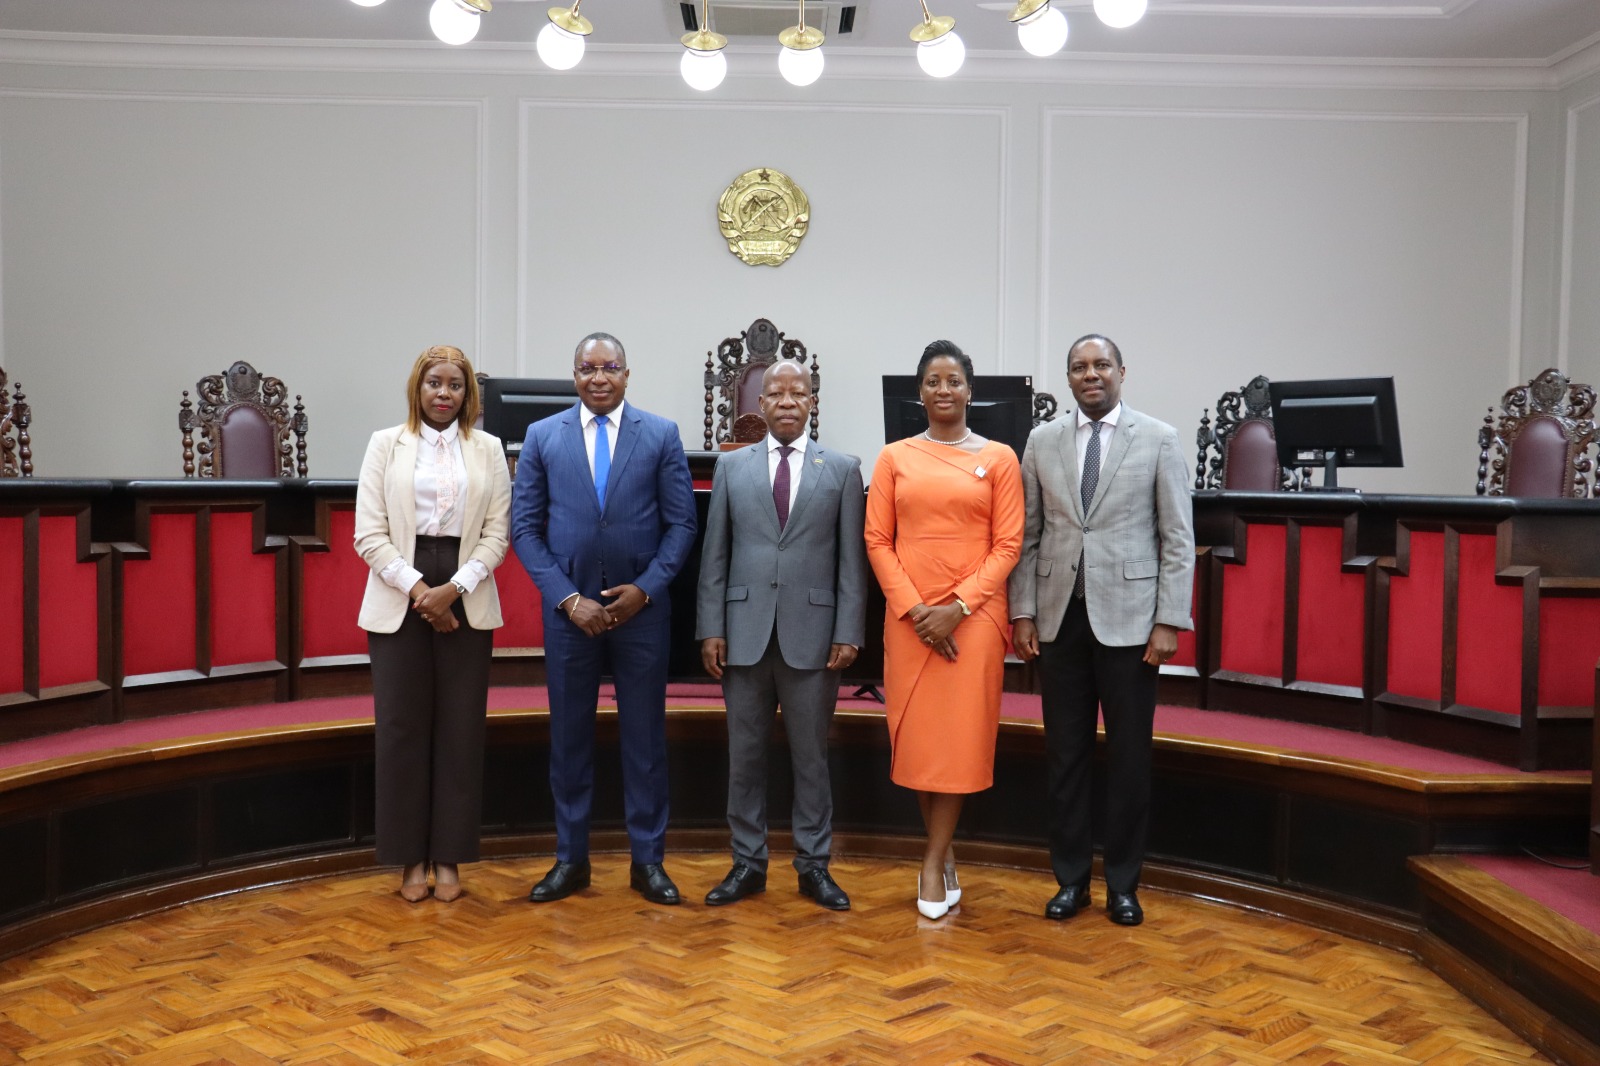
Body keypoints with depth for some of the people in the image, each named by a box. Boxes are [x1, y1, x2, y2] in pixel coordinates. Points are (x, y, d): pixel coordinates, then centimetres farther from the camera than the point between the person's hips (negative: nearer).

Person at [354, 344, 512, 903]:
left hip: (466, 602, 1)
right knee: (402, 728, 2)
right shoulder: (385, 444, 5)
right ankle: (411, 857, 14)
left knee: (460, 729, 3)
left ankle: (448, 856, 14)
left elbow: (497, 533, 2)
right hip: (399, 600, -1)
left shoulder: (488, 449, 7)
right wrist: (418, 588, -12)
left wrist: (453, 589, -11)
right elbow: (369, 533, -1)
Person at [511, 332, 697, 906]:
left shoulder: (662, 434, 1)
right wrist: (568, 598, -8)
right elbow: (526, 528, 1)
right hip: (569, 608, 1)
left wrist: (645, 588, -11)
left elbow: (681, 524, 0)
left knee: (645, 735, 6)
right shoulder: (542, 436, 3)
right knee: (569, 736, 9)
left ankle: (647, 859, 18)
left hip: (641, 606, -1)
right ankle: (571, 858, 21)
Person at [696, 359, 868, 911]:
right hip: (745, 633, 1)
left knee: (811, 756, 7)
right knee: (744, 755, 8)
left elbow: (851, 558, 1)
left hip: (811, 634, -1)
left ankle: (813, 864, 19)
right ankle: (748, 863, 20)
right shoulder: (732, 466, 8)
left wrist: (848, 632, -6)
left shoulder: (842, 469, 4)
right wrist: (711, 628, 0)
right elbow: (715, 554, 6)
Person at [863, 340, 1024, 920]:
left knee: (960, 737, 0)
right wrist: (914, 608, -9)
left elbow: (1008, 544, -2)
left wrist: (959, 606, -12)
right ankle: (944, 854, 22)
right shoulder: (895, 457, 6)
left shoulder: (997, 458, 2)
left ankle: (934, 863, 10)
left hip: (973, 615, -1)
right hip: (908, 618, 2)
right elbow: (877, 541, 2)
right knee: (915, 735, 5)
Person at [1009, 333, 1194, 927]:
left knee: (1129, 756, 6)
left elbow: (1178, 538, -2)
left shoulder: (1158, 439, 1)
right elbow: (1027, 535, 7)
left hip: (1127, 618, -2)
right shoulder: (1043, 441, 8)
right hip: (1060, 617, 2)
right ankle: (1071, 879, 21)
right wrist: (1022, 612, 1)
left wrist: (1169, 621, -8)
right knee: (1065, 754, 8)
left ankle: (1123, 884, 20)